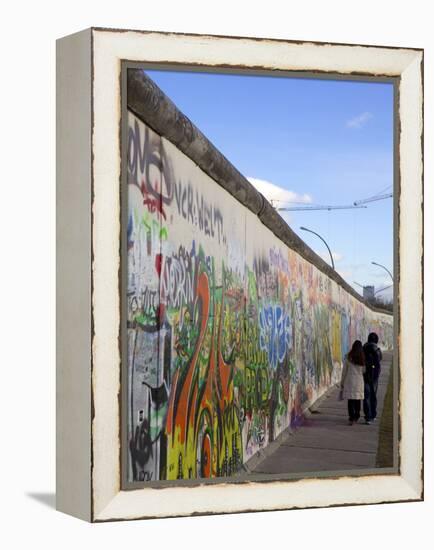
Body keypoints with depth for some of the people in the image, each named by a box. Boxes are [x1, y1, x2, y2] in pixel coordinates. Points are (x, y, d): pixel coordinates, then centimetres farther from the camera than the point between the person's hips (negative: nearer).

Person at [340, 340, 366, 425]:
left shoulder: (348, 357, -5)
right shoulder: (362, 358, -1)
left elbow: (344, 370, -1)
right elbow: (364, 371, 7)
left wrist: (342, 382, 7)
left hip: (350, 380, -2)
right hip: (359, 381, 2)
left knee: (350, 400, -2)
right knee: (358, 400, 13)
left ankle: (351, 418, -10)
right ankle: (356, 417, 23)